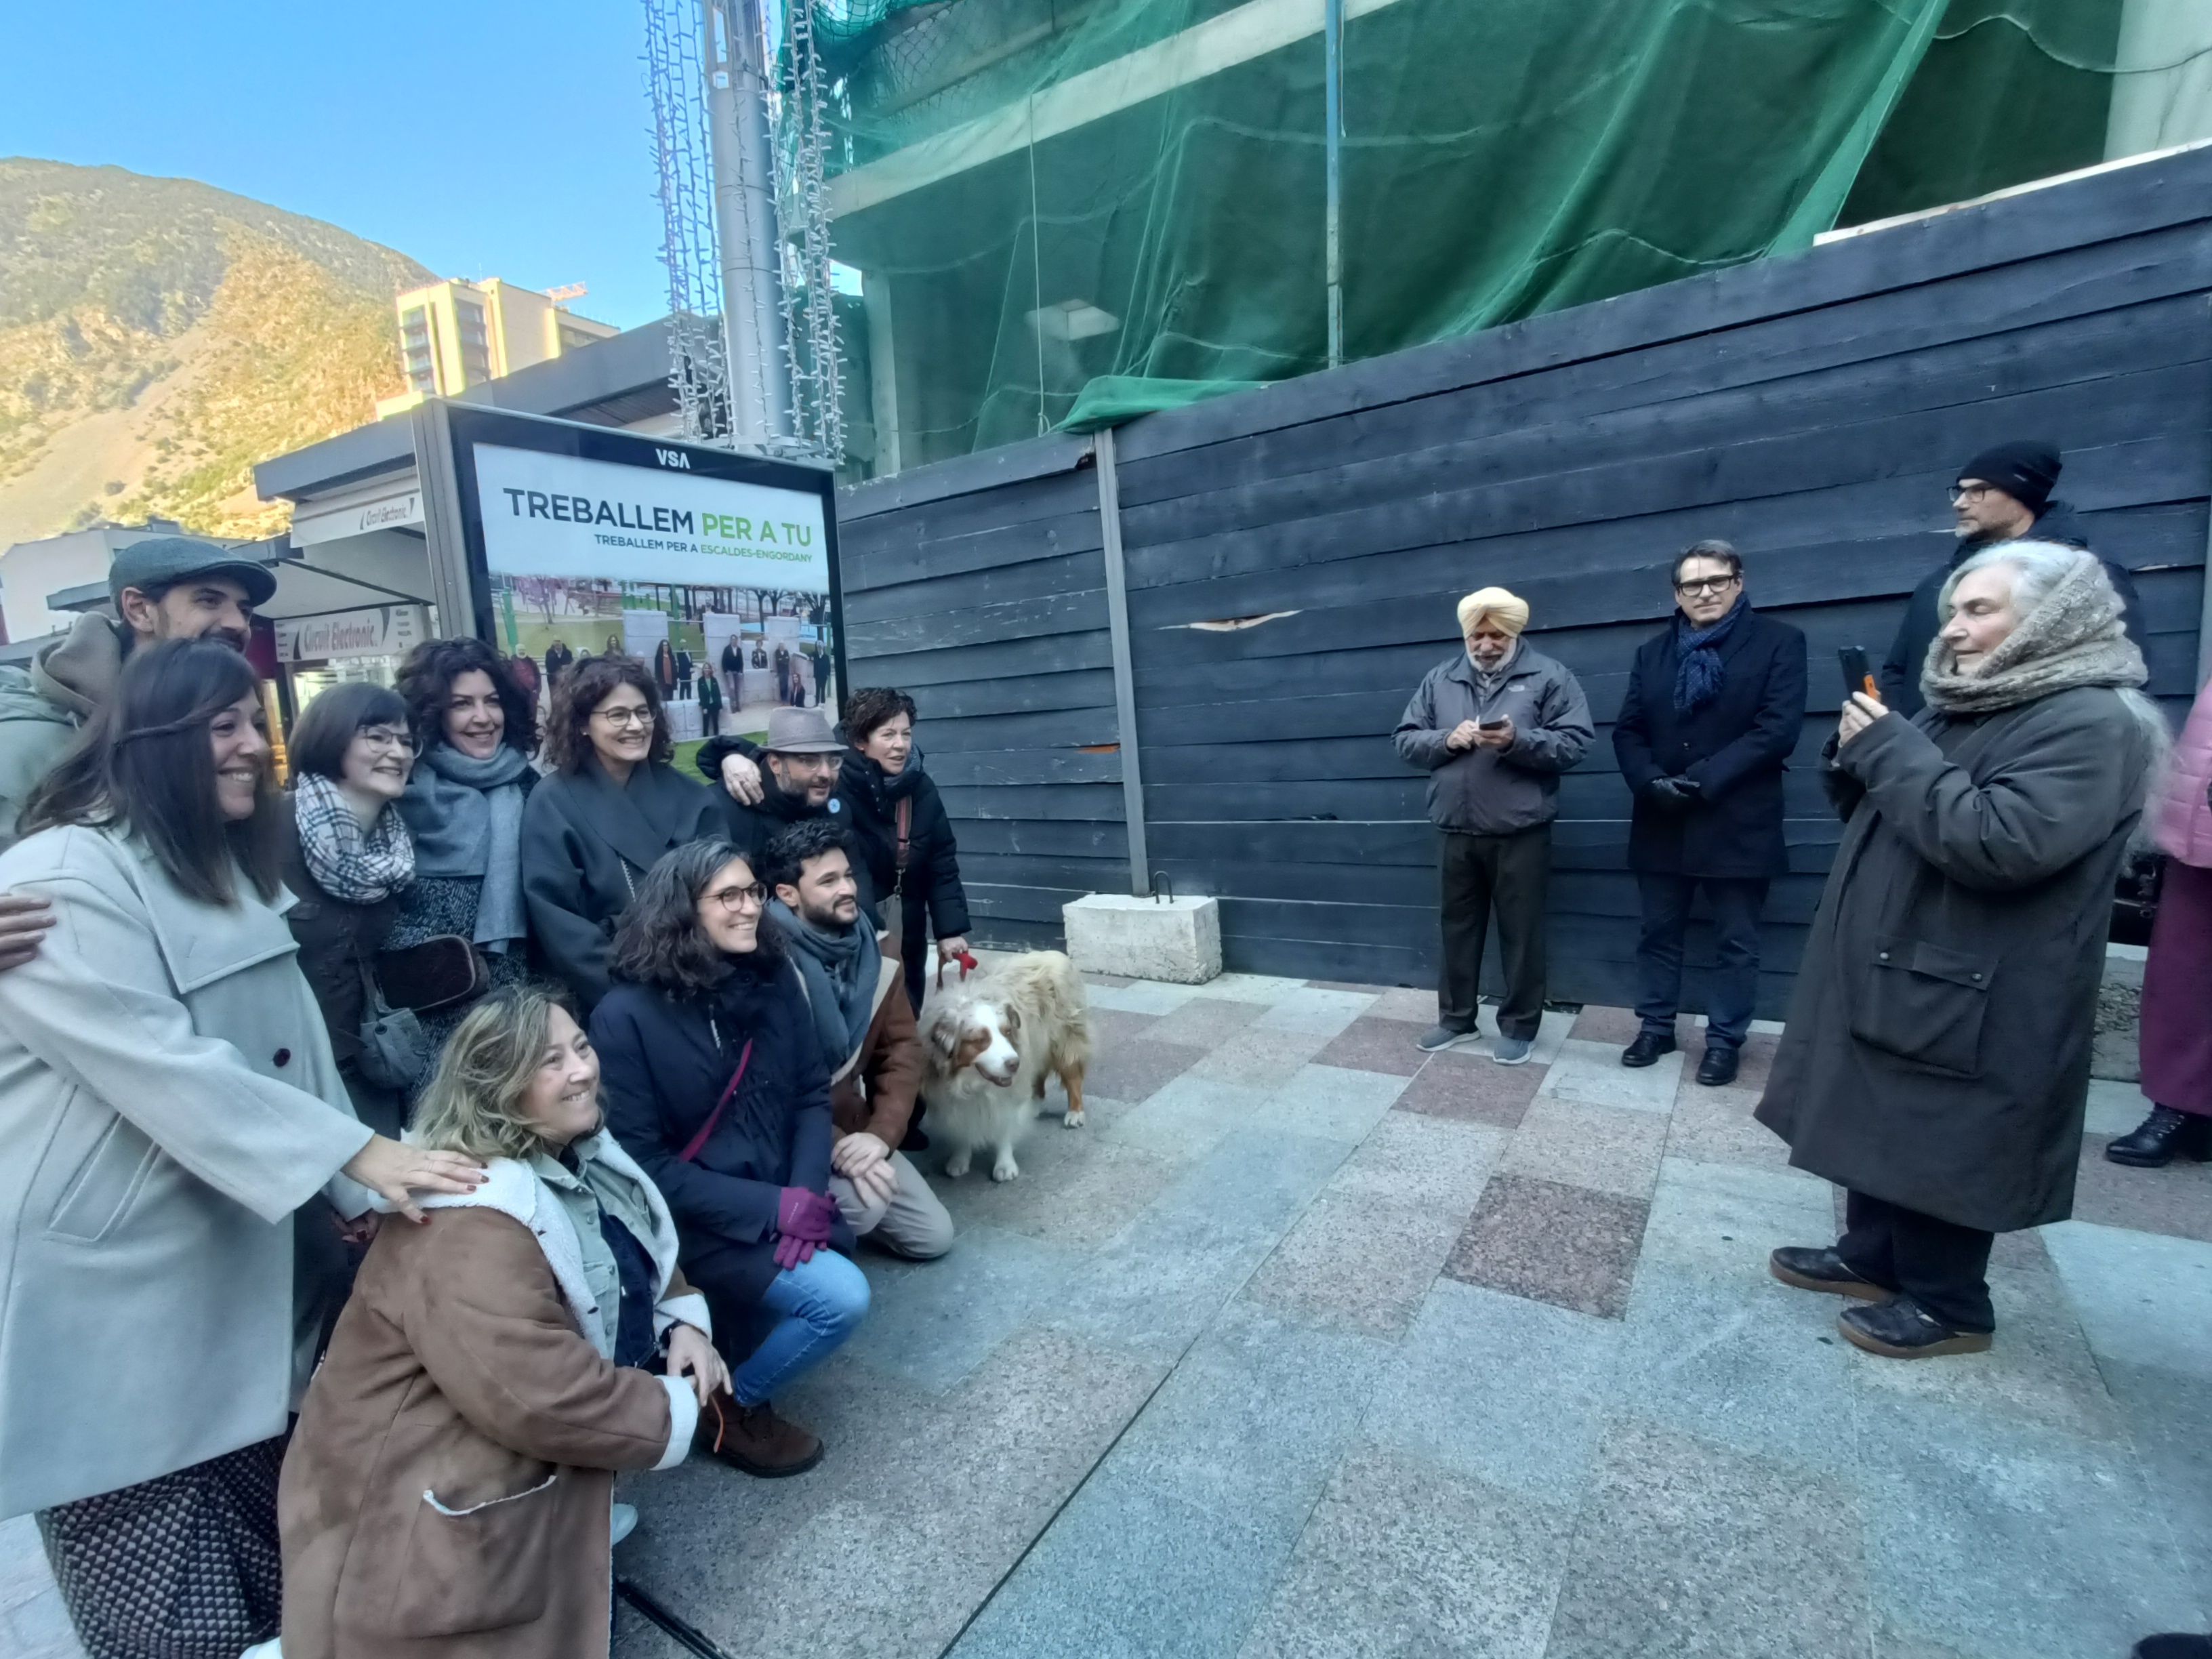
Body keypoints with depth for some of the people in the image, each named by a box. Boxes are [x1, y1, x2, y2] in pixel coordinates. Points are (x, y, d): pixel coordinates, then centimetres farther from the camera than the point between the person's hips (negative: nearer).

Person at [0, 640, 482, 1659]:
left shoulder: (227, 868, 11)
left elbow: (296, 1044, 8)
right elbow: (167, 1068, -25)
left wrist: (365, 1190, 3)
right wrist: (360, 1152, -29)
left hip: (231, 1268, 8)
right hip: (109, 1288, -7)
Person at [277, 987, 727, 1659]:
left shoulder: (579, 1156, 0)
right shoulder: (468, 1225, -31)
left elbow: (646, 1254, 14)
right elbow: (541, 1400, -34)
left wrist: (683, 1322, -6)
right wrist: (675, 1411, -20)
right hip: (425, 1496, -8)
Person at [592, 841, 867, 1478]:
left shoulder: (774, 977, -2)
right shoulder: (625, 1016, -17)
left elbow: (812, 1094, 2)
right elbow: (643, 1161, -15)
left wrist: (805, 1193, -14)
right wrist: (772, 1208, -19)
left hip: (782, 1200, 6)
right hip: (693, 1222, -6)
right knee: (842, 1298, -18)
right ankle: (732, 1407, 9)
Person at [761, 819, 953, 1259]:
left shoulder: (872, 949, 0)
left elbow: (902, 1048, -1)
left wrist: (880, 1134, -15)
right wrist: (831, 1147, -26)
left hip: (851, 1129, 7)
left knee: (934, 1236, 6)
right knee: (864, 1205, -31)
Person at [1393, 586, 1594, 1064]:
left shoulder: (1549, 677, 0)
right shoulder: (1439, 680, 10)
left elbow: (1575, 742, -7)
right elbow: (1406, 740, 8)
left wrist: (1518, 740, -22)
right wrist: (1447, 740, -11)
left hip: (1520, 832, -3)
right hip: (1456, 832, 4)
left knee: (1521, 932, 7)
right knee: (1458, 927, 15)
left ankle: (1519, 1027, 22)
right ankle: (1456, 1018, 29)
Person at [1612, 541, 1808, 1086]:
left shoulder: (1778, 641, 0)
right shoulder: (1652, 652, 12)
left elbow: (1779, 728, -12)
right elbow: (1627, 730, 5)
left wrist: (1706, 778, -20)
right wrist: (1650, 781, -13)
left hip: (1737, 823, -3)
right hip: (1662, 823, 4)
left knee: (1736, 943, 7)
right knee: (1658, 933, 12)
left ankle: (1724, 1040, 19)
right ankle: (1656, 1026, 25)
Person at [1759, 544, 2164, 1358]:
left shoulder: (2092, 723, -16)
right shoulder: (1965, 705, 13)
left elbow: (1999, 843, -30)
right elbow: (1883, 815, 18)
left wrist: (1890, 751, -23)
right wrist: (1859, 756, -2)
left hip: (1966, 994, -9)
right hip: (1891, 969, 9)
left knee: (1942, 1148, 4)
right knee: (1881, 1127, 18)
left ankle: (1948, 1303, 21)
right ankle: (1873, 1256, 33)